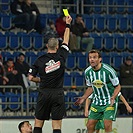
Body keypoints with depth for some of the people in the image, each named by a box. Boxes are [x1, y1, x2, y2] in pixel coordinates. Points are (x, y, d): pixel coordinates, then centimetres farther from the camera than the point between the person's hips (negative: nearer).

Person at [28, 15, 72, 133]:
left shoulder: (40, 60, -3)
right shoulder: (61, 56, -2)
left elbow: (31, 77, 0)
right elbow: (66, 40, 13)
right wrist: (68, 24, 24)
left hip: (44, 94, 0)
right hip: (58, 94, 0)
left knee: (38, 123, 8)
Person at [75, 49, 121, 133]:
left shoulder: (108, 70, -20)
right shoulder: (87, 72, -3)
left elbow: (118, 86, -9)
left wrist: (113, 97, -26)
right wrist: (83, 98, 1)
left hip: (109, 102, -5)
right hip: (96, 102, 5)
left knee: (107, 125, -17)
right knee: (90, 125, 2)